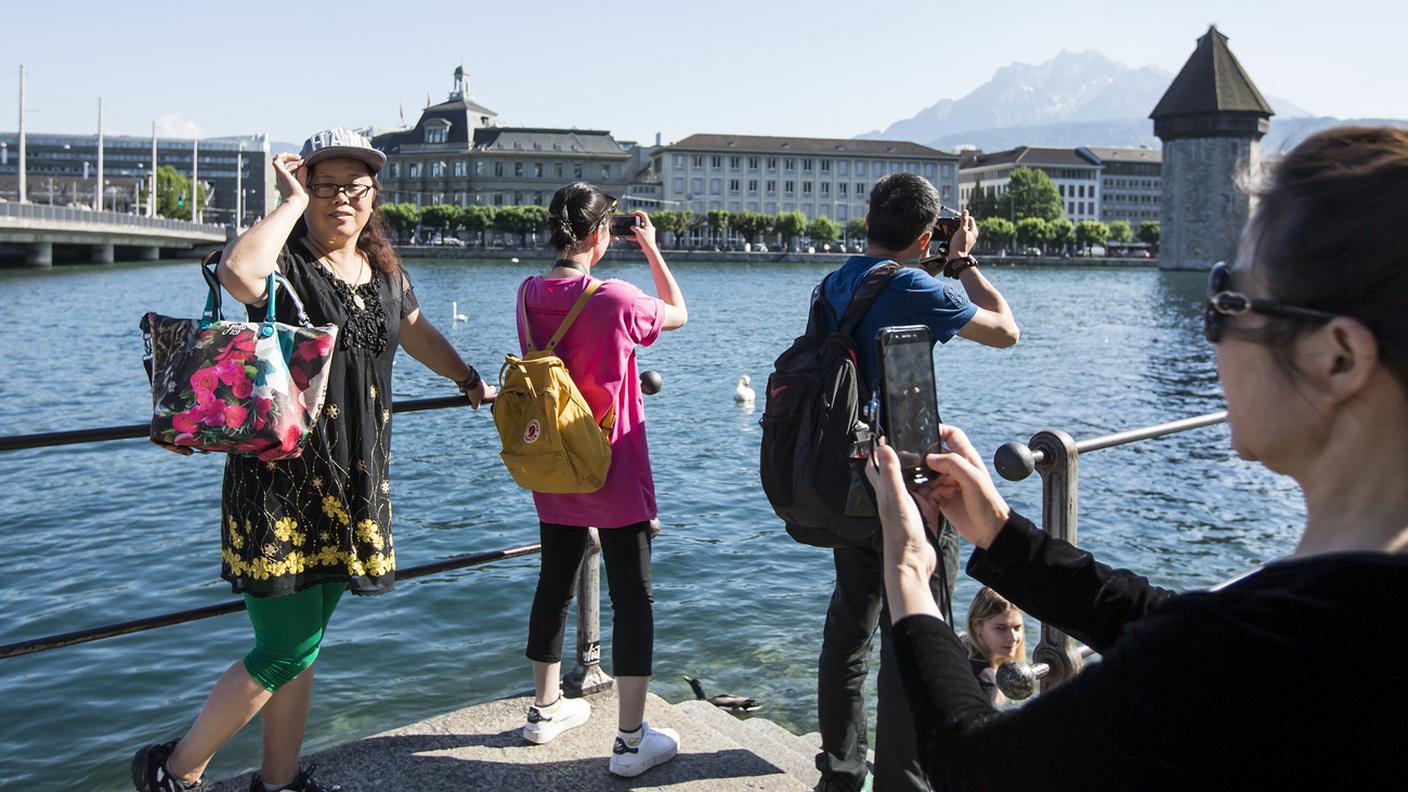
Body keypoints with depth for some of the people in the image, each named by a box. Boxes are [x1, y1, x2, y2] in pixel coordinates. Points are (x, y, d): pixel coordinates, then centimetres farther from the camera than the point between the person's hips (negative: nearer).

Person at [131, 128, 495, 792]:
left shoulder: (384, 272, 12)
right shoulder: (286, 260, -9)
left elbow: (418, 333, 30)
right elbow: (238, 273, -34)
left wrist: (472, 382, 39)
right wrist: (294, 202, -19)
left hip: (353, 482, 7)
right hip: (281, 480, -6)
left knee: (304, 643, 16)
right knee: (286, 649, -3)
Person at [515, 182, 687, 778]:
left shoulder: (528, 294, -2)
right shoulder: (617, 300, -19)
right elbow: (678, 314, 1)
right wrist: (652, 249, 10)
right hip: (615, 478, -6)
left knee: (554, 583, 19)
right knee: (633, 597, 3)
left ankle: (546, 709, 35)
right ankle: (631, 740, 9)